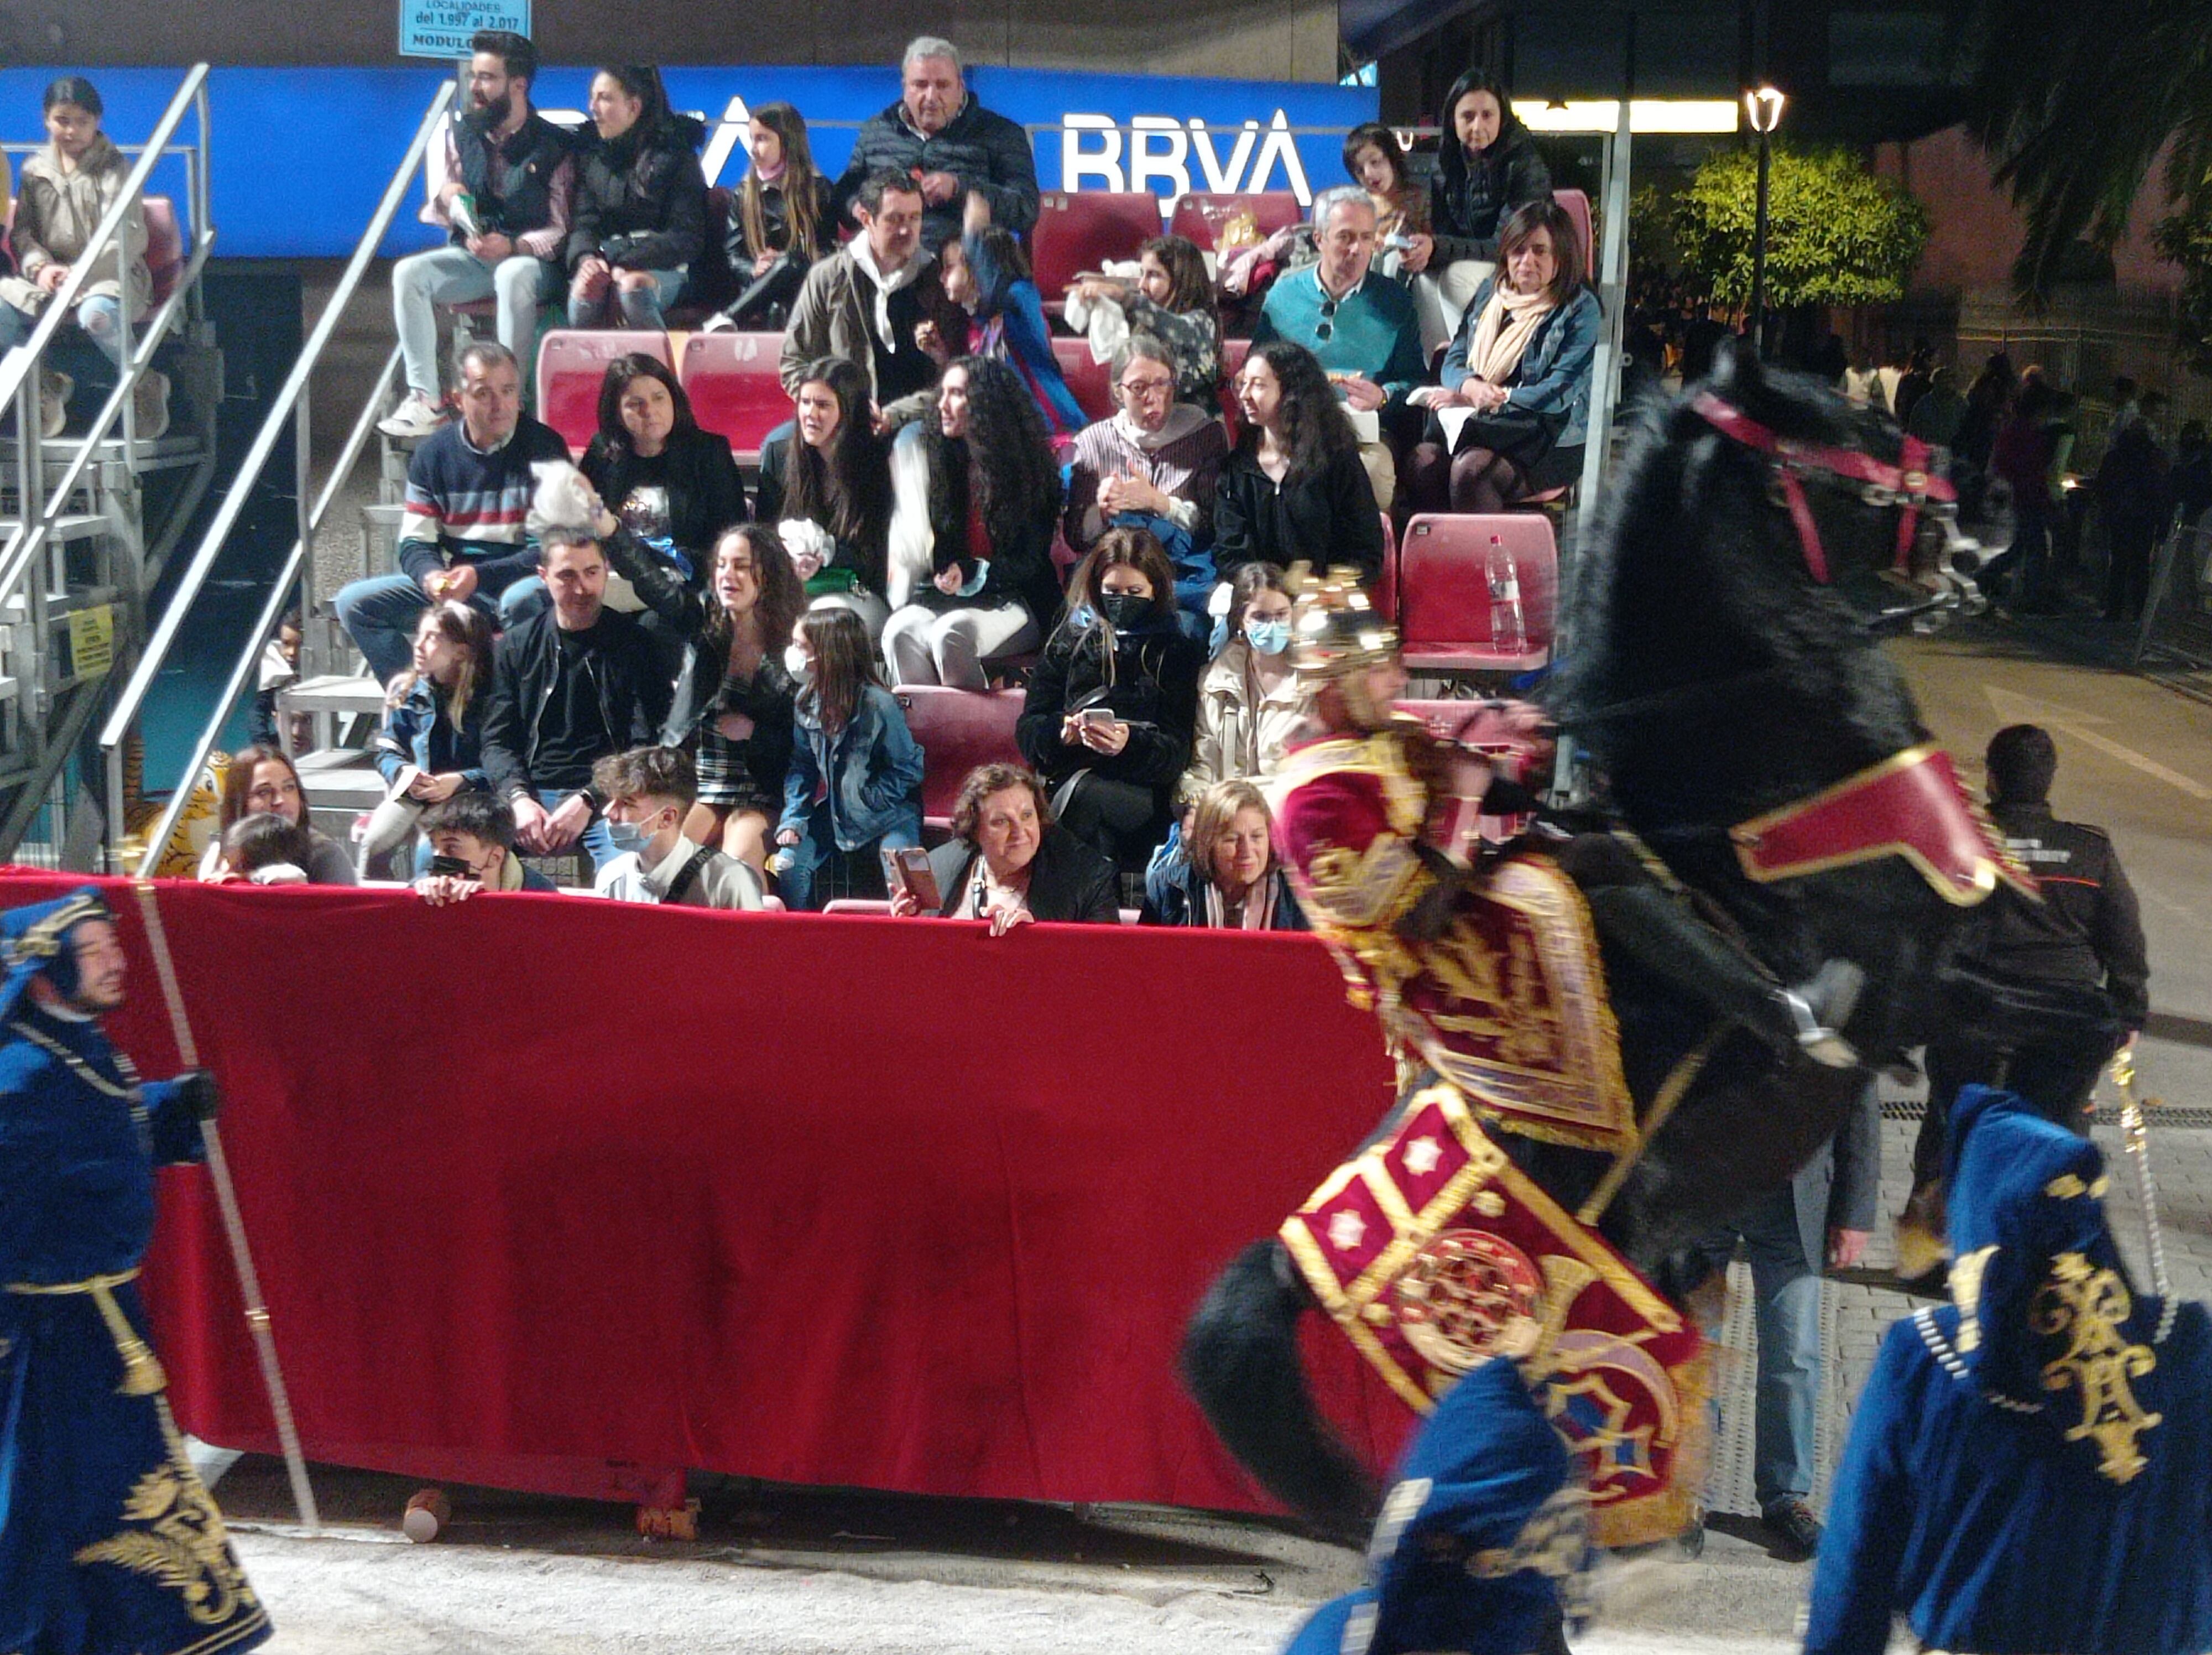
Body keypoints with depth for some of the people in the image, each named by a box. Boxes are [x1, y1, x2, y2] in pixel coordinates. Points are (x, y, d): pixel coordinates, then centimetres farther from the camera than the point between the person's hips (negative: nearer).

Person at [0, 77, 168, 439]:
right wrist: (39, 266, -12)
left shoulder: (115, 168, 0)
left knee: (97, 314, -40)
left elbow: (129, 236, -9)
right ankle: (46, 384, -3)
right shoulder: (35, 171, 12)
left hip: (111, 274, -4)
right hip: (50, 278, 4)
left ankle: (145, 386, -13)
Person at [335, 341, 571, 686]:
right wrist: (431, 577, -19)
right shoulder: (434, 453, 4)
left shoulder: (543, 447, -9)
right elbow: (414, 543, 6)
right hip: (455, 580, 5)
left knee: (523, 600, -40)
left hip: (520, 580, -5)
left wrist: (479, 576, -24)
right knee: (355, 602, -9)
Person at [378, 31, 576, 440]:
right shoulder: (460, 133, 8)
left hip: (530, 259, -5)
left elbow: (560, 230, -8)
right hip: (471, 256, 5)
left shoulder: (553, 147, -6)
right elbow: (441, 211, 13)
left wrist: (513, 246, -26)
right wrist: (446, 199, -12)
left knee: (513, 276, -39)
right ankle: (426, 398, -26)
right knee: (409, 273, -22)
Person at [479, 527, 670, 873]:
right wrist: (520, 799, -10)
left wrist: (587, 802, -12)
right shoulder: (516, 646, 16)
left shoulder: (635, 643, 8)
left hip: (606, 797, -3)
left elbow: (647, 747, 1)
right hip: (534, 793, 3)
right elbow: (497, 740, 11)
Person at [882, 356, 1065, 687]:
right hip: (941, 595, 4)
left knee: (952, 632, -35)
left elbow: (1030, 561, -3)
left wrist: (972, 576, -16)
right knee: (900, 631, -29)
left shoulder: (1028, 466, 1)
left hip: (1012, 604, -4)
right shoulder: (937, 458, 13)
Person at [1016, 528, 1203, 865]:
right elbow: (1028, 729, 12)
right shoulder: (1070, 641, 19)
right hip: (1068, 780, 2)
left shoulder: (1177, 651, 12)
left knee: (1087, 793, -34)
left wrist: (1130, 743, -21)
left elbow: (1177, 752, 1)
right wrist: (1062, 730, -13)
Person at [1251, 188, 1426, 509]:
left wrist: (1382, 397, -11)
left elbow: (1415, 382, 10)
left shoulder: (1392, 301, 14)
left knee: (1373, 465, -36)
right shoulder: (1282, 296, 16)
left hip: (1366, 430, 0)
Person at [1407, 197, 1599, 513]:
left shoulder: (1580, 308, -1)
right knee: (1424, 459, -28)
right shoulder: (1489, 294, 17)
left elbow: (1558, 396, -10)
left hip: (1548, 443, -5)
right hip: (1476, 425, 5)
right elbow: (1454, 360, 13)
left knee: (1470, 467, -34)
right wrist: (1472, 387, -12)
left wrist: (1491, 399, -13)